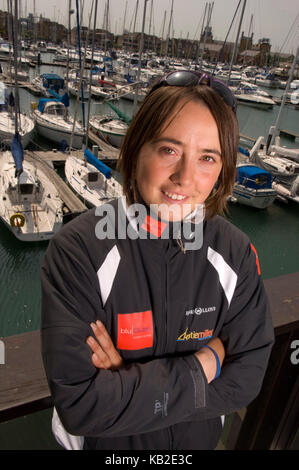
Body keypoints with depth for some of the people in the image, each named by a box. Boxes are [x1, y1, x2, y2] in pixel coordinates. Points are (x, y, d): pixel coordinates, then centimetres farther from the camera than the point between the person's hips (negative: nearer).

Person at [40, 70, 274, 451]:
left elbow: (247, 377, -16)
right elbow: (78, 404, -29)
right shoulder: (77, 250, -28)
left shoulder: (236, 254, -18)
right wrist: (203, 365, -25)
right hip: (103, 444, -1)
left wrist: (129, 386, -25)